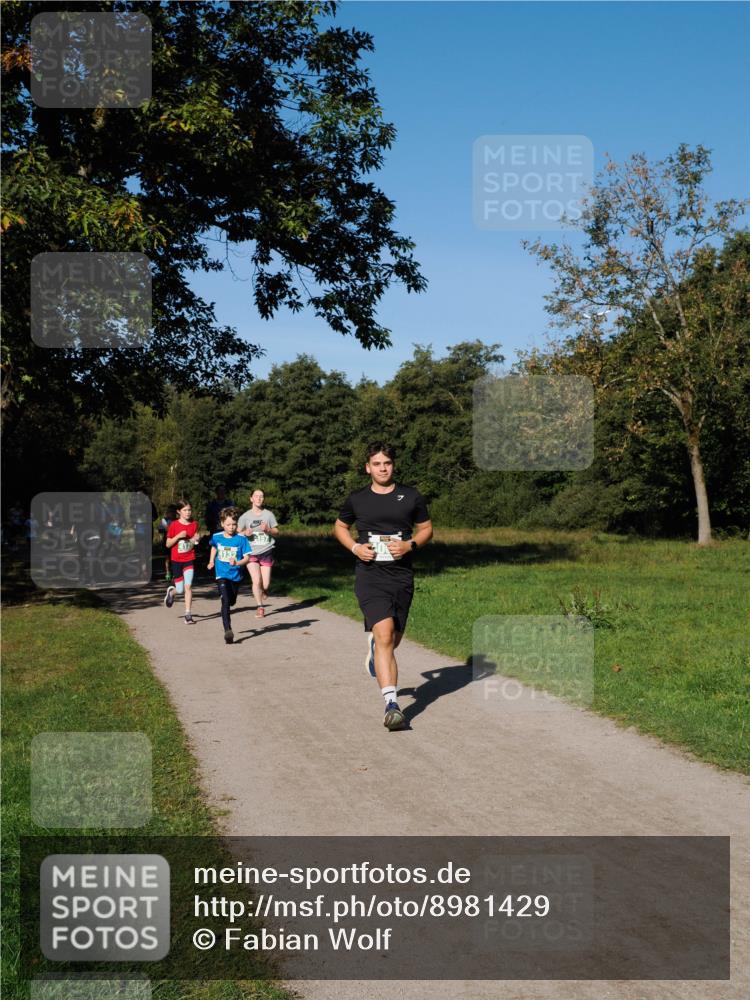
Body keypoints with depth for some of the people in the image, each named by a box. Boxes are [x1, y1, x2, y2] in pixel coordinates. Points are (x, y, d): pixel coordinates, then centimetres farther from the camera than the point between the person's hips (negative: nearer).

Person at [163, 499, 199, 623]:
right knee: (180, 590, 5)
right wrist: (178, 536, -19)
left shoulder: (194, 524, 1)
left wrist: (197, 539, -8)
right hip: (176, 561, -1)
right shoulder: (174, 525, -6)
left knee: (188, 586, -13)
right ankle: (171, 591, 42)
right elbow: (168, 544, -4)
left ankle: (188, 614, -9)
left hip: (189, 560, 1)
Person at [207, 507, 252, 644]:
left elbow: (247, 558, -11)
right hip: (222, 575, -1)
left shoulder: (241, 539, -11)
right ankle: (228, 630, -24)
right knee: (225, 602, -18)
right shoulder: (216, 537, -3)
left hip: (236, 575, 1)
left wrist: (237, 563, -28)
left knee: (231, 602, 20)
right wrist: (211, 561, 18)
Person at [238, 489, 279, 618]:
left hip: (266, 552, 1)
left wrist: (268, 529, -14)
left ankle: (262, 594, 36)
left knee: (265, 585, 0)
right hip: (252, 553, -1)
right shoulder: (245, 516, 1)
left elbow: (276, 532, 6)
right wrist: (245, 533, -15)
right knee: (256, 581, -14)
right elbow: (238, 533, 6)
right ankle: (260, 607, 4)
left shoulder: (269, 514, 1)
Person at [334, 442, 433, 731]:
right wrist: (355, 547, -1)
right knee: (385, 636, -20)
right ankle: (391, 703, -23)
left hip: (402, 576, 3)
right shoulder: (357, 499, 3)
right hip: (370, 575, -2)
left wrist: (410, 545, -8)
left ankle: (372, 641, 52)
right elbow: (340, 527, 19)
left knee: (393, 640, 14)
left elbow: (426, 529, 13)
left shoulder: (411, 496, 4)